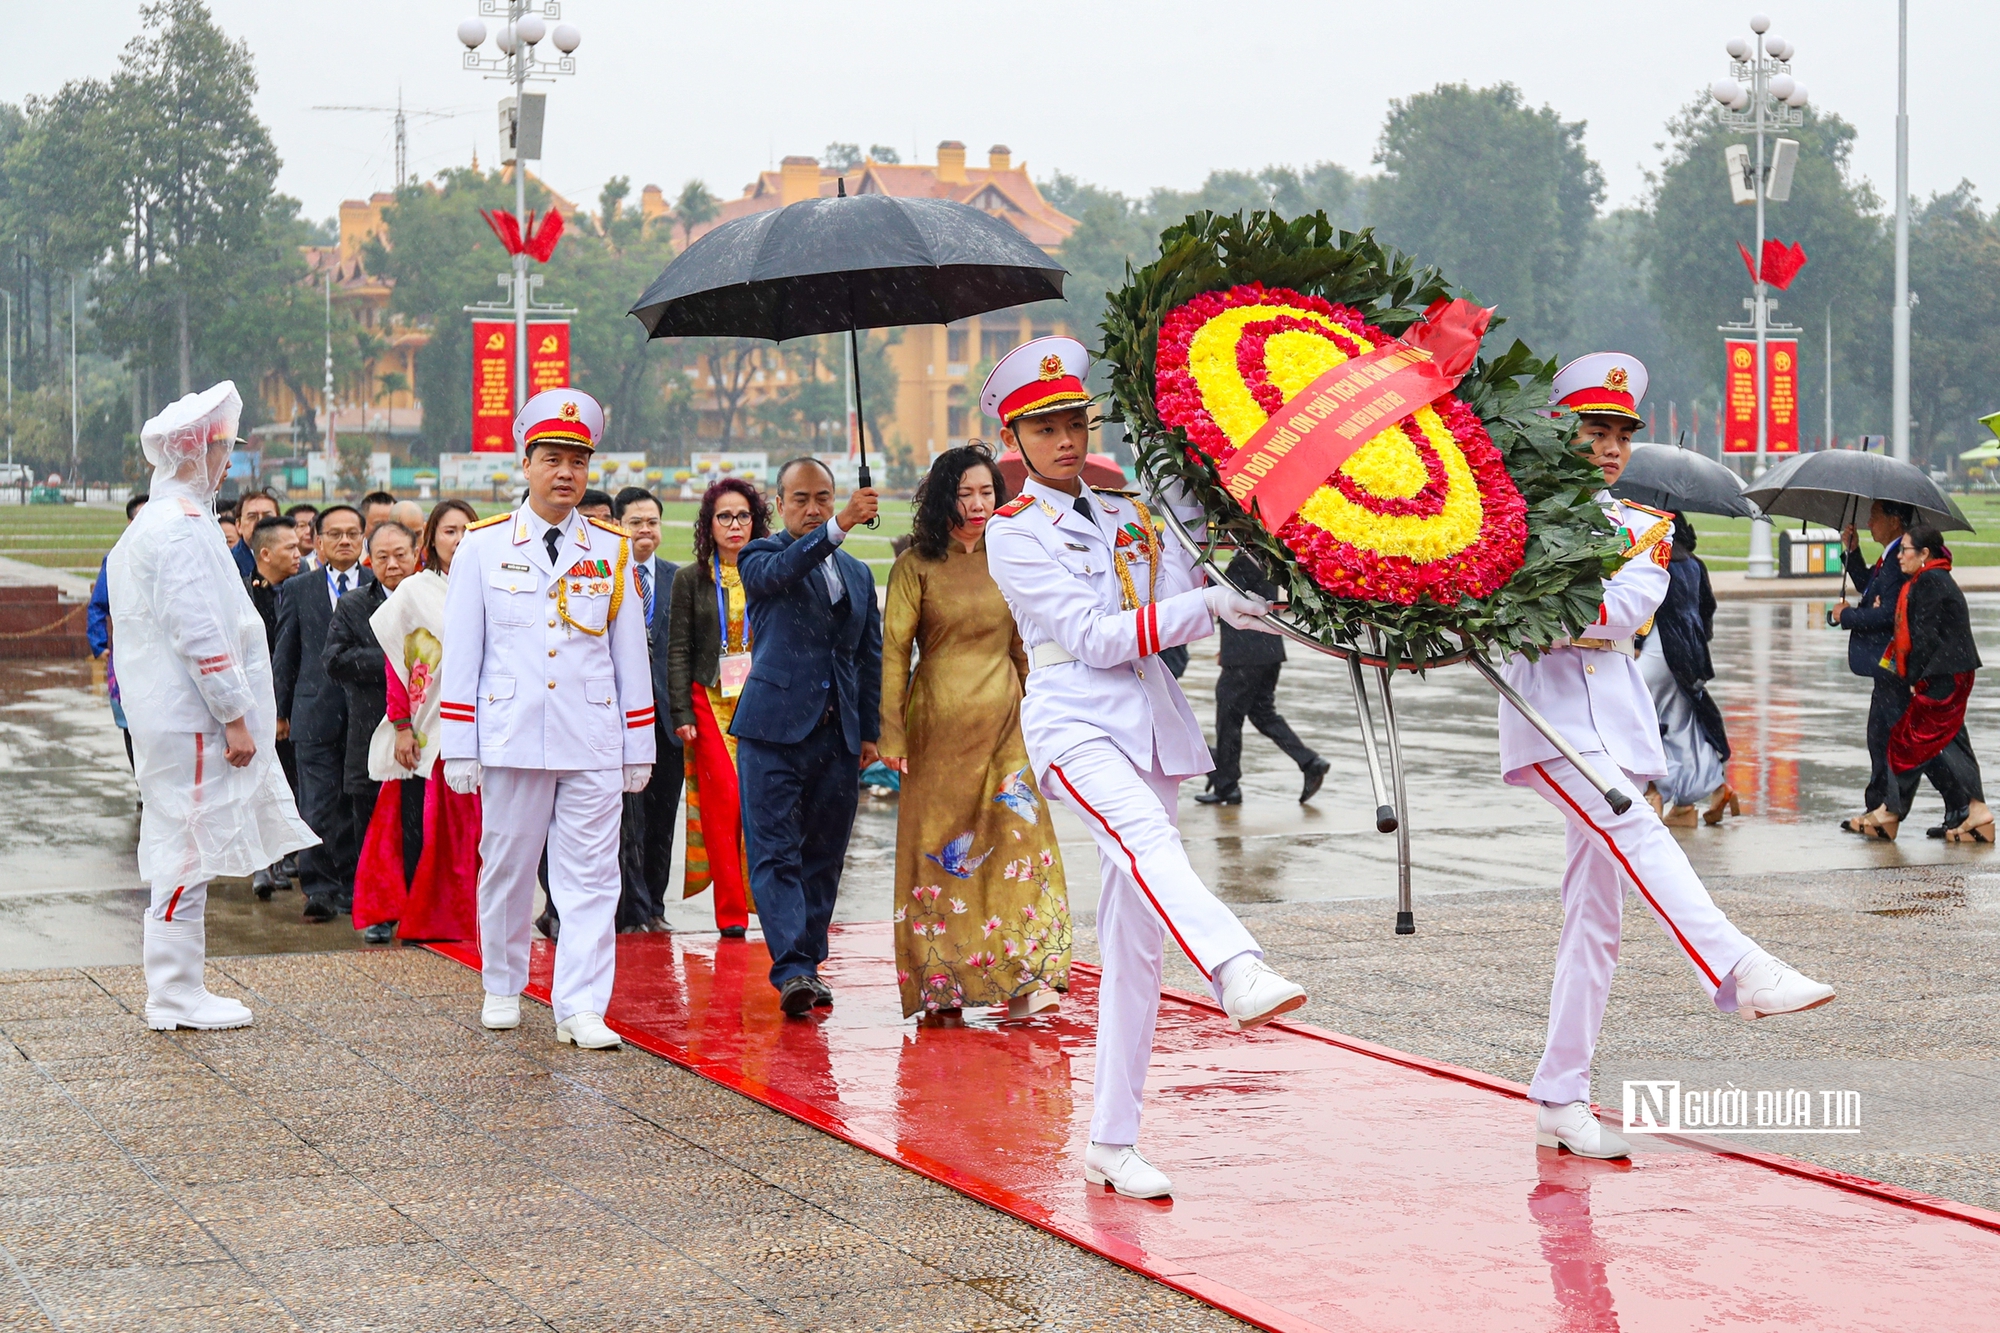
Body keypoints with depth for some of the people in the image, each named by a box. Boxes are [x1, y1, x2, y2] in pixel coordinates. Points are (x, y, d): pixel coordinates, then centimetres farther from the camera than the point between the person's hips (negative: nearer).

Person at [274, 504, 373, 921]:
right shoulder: (297, 590, 8)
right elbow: (286, 654, 12)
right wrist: (283, 710, 12)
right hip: (315, 713, 0)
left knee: (361, 805, 5)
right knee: (318, 808, -4)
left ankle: (353, 886, 16)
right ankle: (319, 889, 2)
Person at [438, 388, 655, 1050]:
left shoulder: (611, 551, 9)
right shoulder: (483, 547, 4)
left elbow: (630, 654, 11)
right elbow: (461, 654, 5)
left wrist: (639, 747, 9)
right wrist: (459, 747, 0)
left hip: (594, 744, 1)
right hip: (511, 740, -1)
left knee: (591, 876, -4)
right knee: (506, 868, 8)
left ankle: (581, 1008, -4)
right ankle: (503, 989, 26)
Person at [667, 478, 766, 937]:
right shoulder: (690, 579, 6)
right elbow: (677, 651, 4)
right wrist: (682, 713, -4)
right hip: (710, 701, -1)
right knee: (723, 800, -9)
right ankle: (731, 912, -6)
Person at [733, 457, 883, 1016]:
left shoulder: (858, 574, 17)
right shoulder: (761, 558, 2)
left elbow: (870, 658, 19)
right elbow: (782, 569, -23)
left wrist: (870, 731, 12)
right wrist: (840, 525, -37)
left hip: (838, 734, 5)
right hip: (774, 727, -5)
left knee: (824, 857, 8)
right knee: (776, 854, -10)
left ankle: (807, 963, 16)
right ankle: (791, 969, -16)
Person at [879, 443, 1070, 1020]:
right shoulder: (917, 566, -2)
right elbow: (894, 651, -4)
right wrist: (892, 733, -10)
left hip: (1004, 721, 3)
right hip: (939, 722, -3)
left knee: (1016, 839, -7)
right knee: (938, 846, 1)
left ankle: (1023, 982, -10)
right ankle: (939, 985, 9)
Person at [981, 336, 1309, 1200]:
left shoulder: (1127, 516, 18)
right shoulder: (1014, 534, 1)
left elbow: (1190, 593, 11)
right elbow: (1096, 636, -10)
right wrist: (1209, 606, -17)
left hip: (1149, 723, 6)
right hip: (1074, 719, -6)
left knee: (1134, 940, 2)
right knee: (1146, 837, -37)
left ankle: (1112, 1142, 6)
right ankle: (1238, 972, -64)